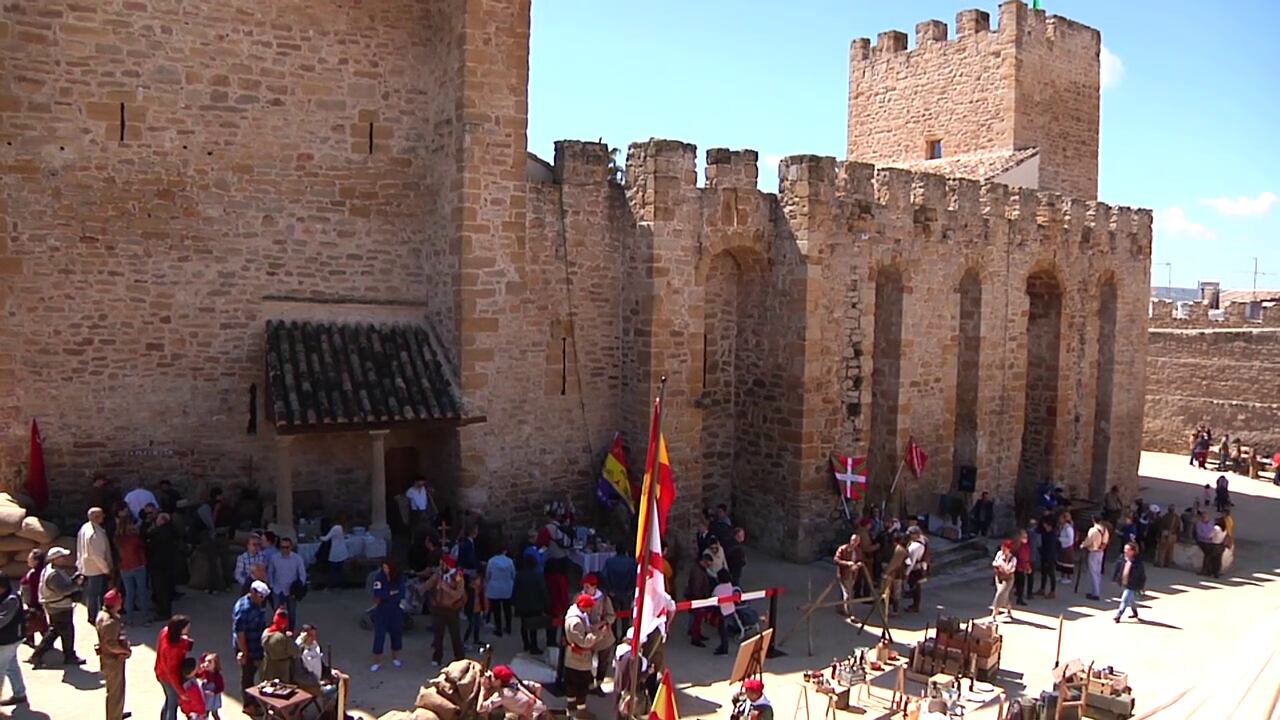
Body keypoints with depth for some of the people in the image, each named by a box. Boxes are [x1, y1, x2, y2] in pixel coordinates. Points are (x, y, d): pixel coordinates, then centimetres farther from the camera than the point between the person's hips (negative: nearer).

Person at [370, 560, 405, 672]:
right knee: (379, 635, -4)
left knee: (396, 633, 12)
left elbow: (401, 595, -13)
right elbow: (378, 594, -21)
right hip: (382, 610, -2)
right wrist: (392, 593, -16)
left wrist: (384, 596, -17)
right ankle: (377, 662, 4)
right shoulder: (379, 577, -11)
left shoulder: (399, 578, -5)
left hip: (396, 610, 2)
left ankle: (395, 658, 30)